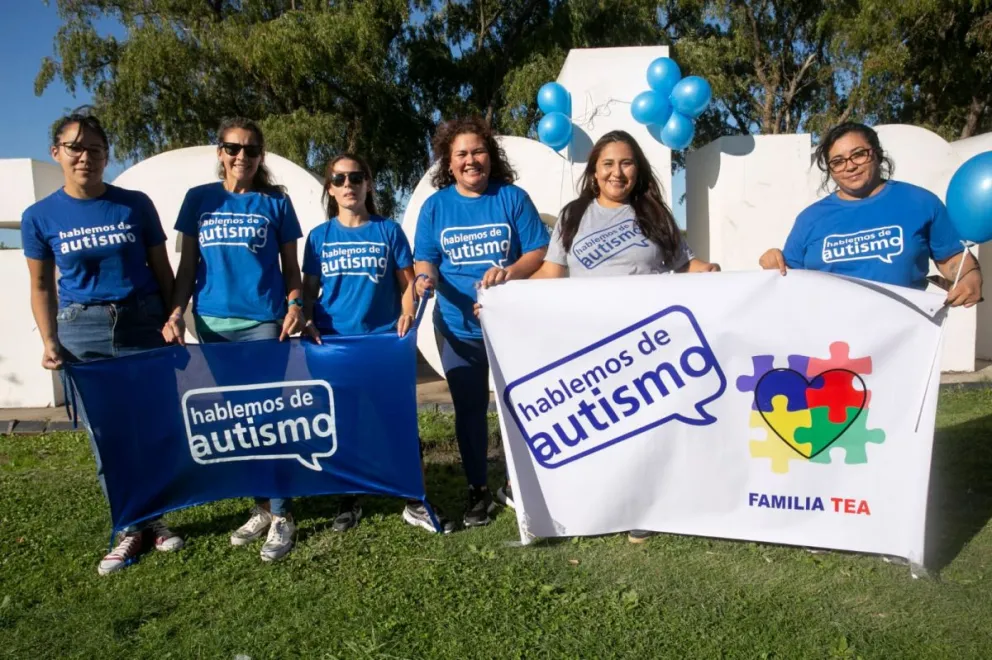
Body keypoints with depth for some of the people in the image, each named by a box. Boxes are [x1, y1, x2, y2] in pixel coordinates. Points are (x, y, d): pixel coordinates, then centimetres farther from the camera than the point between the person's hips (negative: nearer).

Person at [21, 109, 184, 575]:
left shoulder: (135, 205, 1)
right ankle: (131, 528, 20)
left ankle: (154, 518, 22)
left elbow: (161, 269, 6)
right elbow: (41, 285, 8)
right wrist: (49, 340, -2)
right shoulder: (40, 217, 2)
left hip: (143, 325, 0)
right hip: (83, 330, 1)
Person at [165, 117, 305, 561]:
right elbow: (188, 264, 10)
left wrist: (295, 305, -10)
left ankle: (281, 516, 6)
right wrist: (176, 312, -3)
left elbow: (291, 266, 7)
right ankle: (260, 506, 23)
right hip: (212, 323, 3)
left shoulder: (276, 203, 5)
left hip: (263, 322, -3)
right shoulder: (199, 199, 10)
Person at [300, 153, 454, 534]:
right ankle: (349, 501, 25)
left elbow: (407, 282, 5)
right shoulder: (319, 237, 8)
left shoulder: (389, 231, 4)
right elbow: (309, 289, 10)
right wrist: (306, 321, -7)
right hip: (333, 343, 2)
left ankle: (416, 503, 11)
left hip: (384, 340, -1)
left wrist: (408, 315, -12)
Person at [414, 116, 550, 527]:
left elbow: (538, 251, -6)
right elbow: (425, 260, 3)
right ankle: (477, 490, 25)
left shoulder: (513, 198, -3)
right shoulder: (435, 206, 2)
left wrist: (512, 271, -25)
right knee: (468, 409, 10)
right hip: (457, 327, 2)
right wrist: (426, 278, -20)